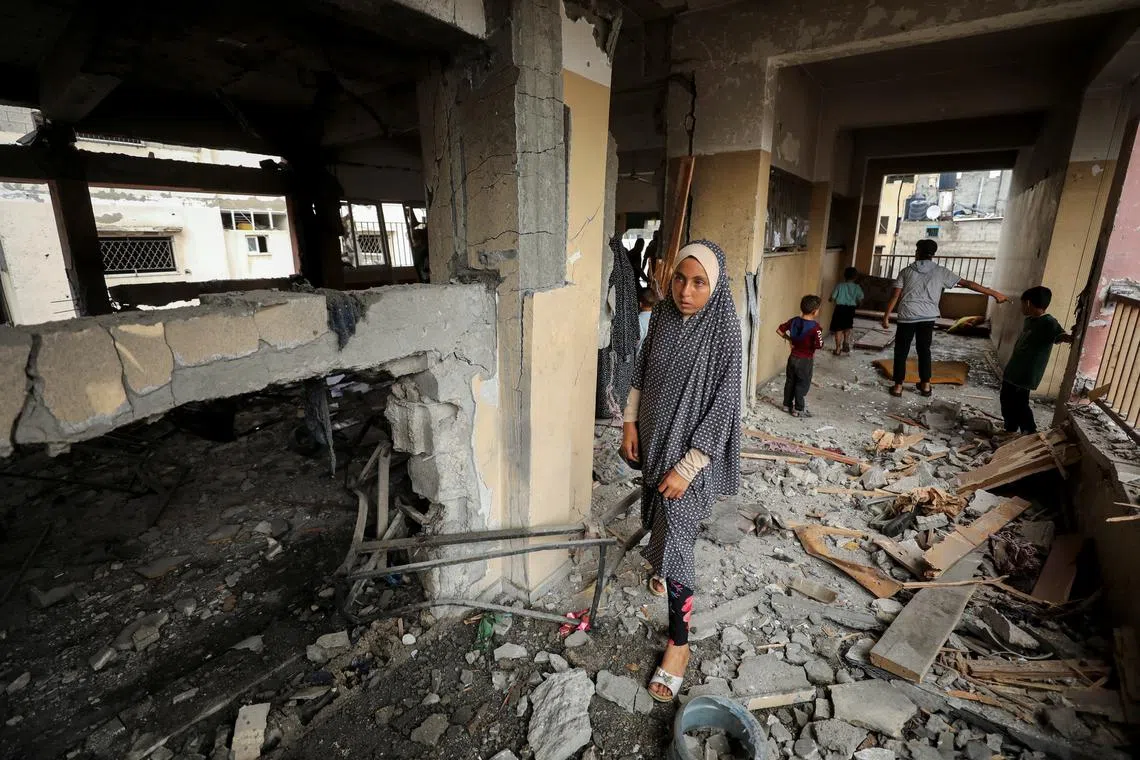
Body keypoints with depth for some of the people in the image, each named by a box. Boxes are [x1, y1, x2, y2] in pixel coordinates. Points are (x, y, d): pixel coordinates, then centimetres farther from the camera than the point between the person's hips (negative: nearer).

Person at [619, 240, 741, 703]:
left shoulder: (722, 332, -22)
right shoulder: (662, 314, -4)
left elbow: (722, 410, -20)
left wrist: (686, 468, -19)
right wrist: (631, 421, 3)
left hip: (690, 451, -6)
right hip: (654, 439, 6)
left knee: (674, 538, -2)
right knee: (660, 521, 26)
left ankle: (678, 642, 17)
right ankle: (667, 572, 56)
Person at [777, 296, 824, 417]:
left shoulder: (794, 320, -3)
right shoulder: (815, 327, -20)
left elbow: (779, 330, 3)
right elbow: (819, 345, -24)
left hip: (793, 357, 6)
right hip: (805, 360, -5)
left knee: (790, 381, 16)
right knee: (803, 384, 7)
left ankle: (787, 405, 27)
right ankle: (799, 410, 14)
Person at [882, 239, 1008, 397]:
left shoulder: (906, 271, 5)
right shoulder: (940, 271, 7)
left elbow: (895, 296, -1)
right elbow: (966, 283, 8)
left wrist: (886, 316, 2)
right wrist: (994, 293, 15)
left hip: (907, 316, -2)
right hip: (927, 317, 2)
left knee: (901, 351, 5)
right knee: (924, 350, 16)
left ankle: (898, 386, 4)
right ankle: (925, 384, 21)